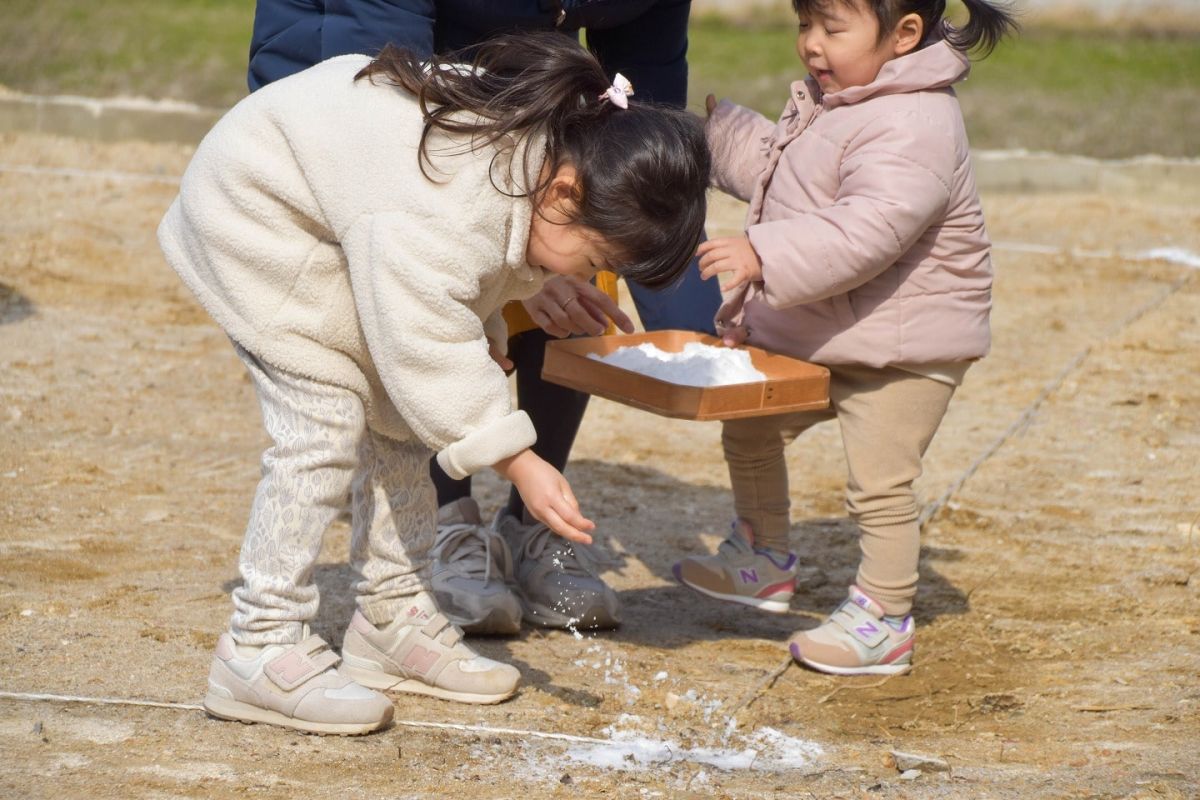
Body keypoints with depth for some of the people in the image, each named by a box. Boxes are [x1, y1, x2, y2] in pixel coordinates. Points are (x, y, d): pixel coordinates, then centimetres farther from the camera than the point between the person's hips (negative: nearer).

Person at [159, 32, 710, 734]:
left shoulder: (549, 150, -11)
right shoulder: (446, 204, -40)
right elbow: (429, 346, -37)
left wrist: (488, 338, 6)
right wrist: (520, 463, -36)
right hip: (262, 214, -10)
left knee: (401, 415, 7)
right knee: (326, 420, -17)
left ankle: (393, 620, 16)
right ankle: (259, 650, -14)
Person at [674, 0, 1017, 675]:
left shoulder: (913, 127, -26)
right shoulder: (828, 105, 9)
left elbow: (868, 228, -37)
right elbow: (770, 166, 26)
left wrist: (767, 255, -44)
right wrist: (717, 126, 18)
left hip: (900, 349, -10)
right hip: (812, 338, 10)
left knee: (879, 482, -9)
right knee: (749, 429, 20)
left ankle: (883, 620, 3)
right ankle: (765, 557, 39)